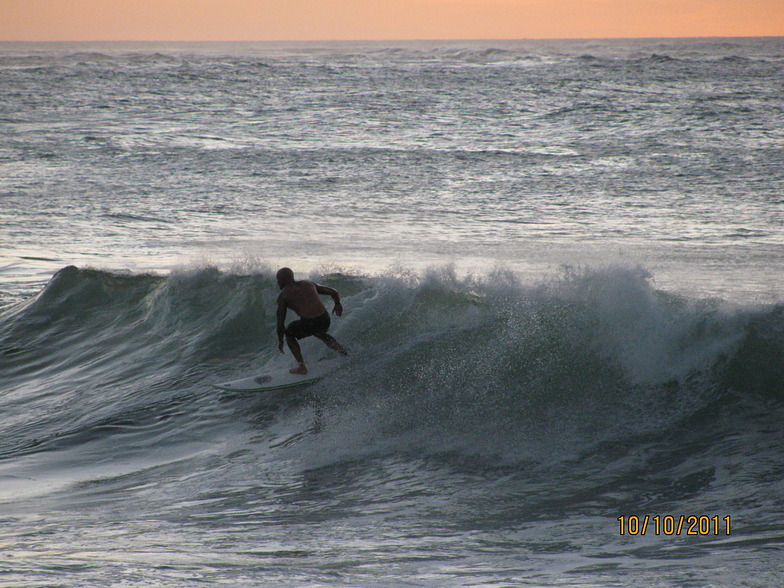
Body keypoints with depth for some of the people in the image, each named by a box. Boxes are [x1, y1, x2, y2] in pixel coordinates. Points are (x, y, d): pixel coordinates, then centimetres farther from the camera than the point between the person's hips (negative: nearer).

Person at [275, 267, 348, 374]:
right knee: (319, 333, 41)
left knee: (289, 332, 26)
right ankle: (339, 348, 17)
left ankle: (301, 367, 20)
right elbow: (333, 292, 24)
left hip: (308, 324, -6)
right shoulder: (308, 283, 19)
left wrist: (280, 341, 21)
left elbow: (280, 321, 8)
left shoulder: (283, 296, 6)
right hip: (325, 321, 6)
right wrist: (337, 304, 44)